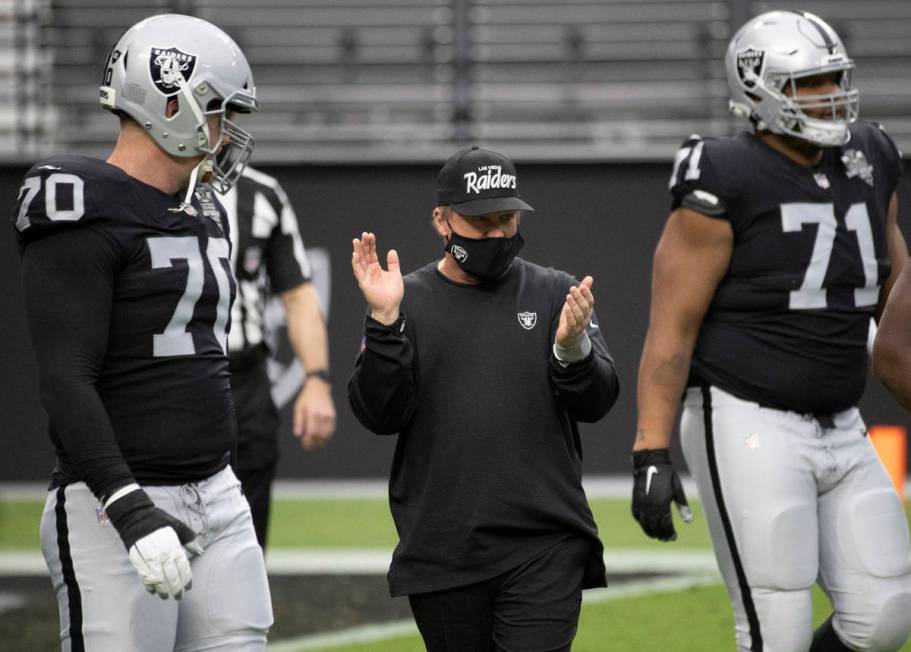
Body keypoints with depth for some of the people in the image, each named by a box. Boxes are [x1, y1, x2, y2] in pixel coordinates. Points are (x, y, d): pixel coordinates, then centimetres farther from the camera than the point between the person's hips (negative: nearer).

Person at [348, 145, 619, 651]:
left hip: (546, 550, -1)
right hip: (441, 549, 1)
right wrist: (385, 321, -16)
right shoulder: (409, 301, 6)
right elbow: (379, 415, -4)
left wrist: (572, 348, -21)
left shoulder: (553, 295, 7)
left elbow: (596, 401, 0)